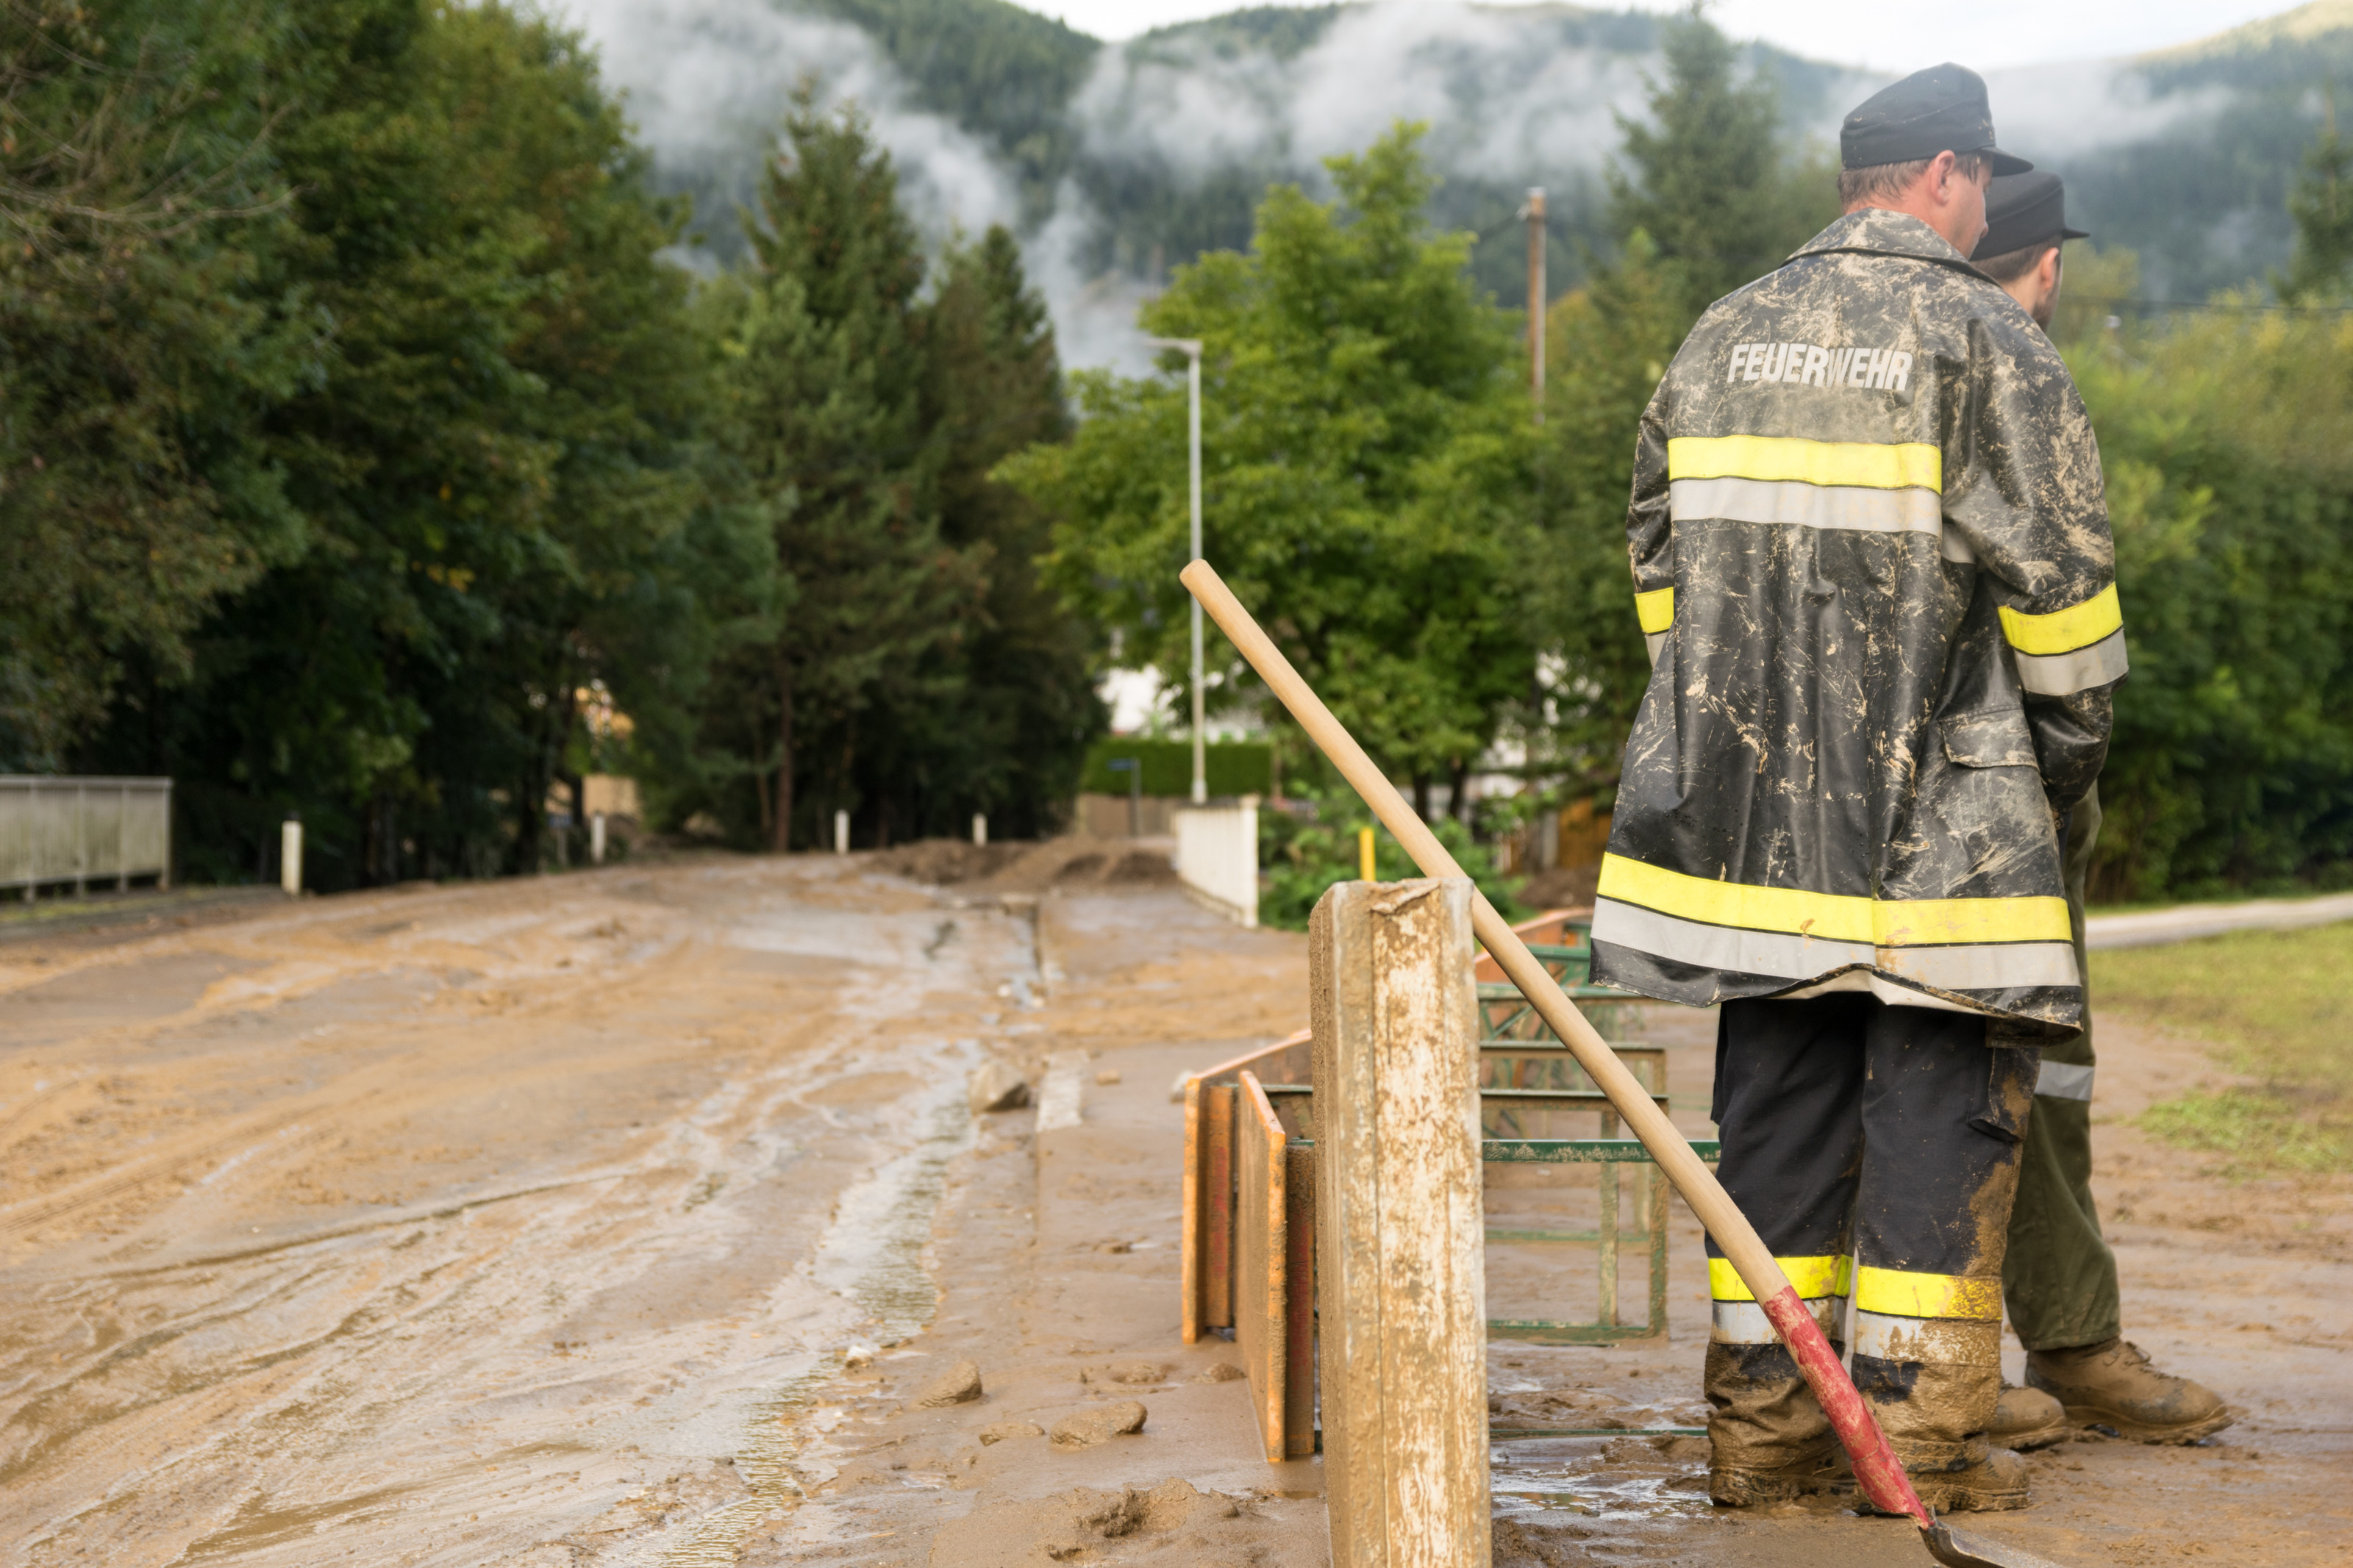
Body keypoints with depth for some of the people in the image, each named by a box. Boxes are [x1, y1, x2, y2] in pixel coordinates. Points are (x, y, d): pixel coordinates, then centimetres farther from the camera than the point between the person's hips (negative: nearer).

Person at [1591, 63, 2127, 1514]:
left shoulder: (1721, 340, 11)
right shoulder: (1981, 338, -7)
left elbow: (1662, 555, 16)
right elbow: (2059, 568, -8)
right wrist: (2074, 745, 6)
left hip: (1758, 805, 6)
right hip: (1941, 816, -5)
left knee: (1775, 1107, 11)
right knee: (1946, 1111, 2)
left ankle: (1761, 1421, 14)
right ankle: (1921, 1434, 4)